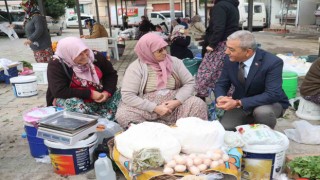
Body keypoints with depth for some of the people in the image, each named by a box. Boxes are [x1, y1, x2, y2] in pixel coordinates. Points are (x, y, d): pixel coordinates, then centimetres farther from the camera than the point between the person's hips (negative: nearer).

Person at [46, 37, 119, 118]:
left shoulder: (96, 56, -7)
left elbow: (111, 74, 4)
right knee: (72, 102, -36)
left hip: (98, 98, 4)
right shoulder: (56, 65, -19)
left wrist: (107, 92, -16)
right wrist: (89, 93, -27)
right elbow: (59, 91, -27)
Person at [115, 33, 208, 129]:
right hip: (147, 108, -1)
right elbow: (127, 96, -15)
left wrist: (177, 101, -16)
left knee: (198, 104, -24)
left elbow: (190, 83, 3)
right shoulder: (136, 67, -8)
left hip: (174, 105, 1)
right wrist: (155, 108, -21)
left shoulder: (174, 61, 2)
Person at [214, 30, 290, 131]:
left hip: (270, 103, -3)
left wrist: (238, 103, -38)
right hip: (240, 103, 4)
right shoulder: (230, 59, -11)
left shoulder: (273, 63, -25)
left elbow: (272, 95, -31)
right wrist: (220, 98, -27)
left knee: (262, 111, -37)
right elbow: (221, 84, -2)